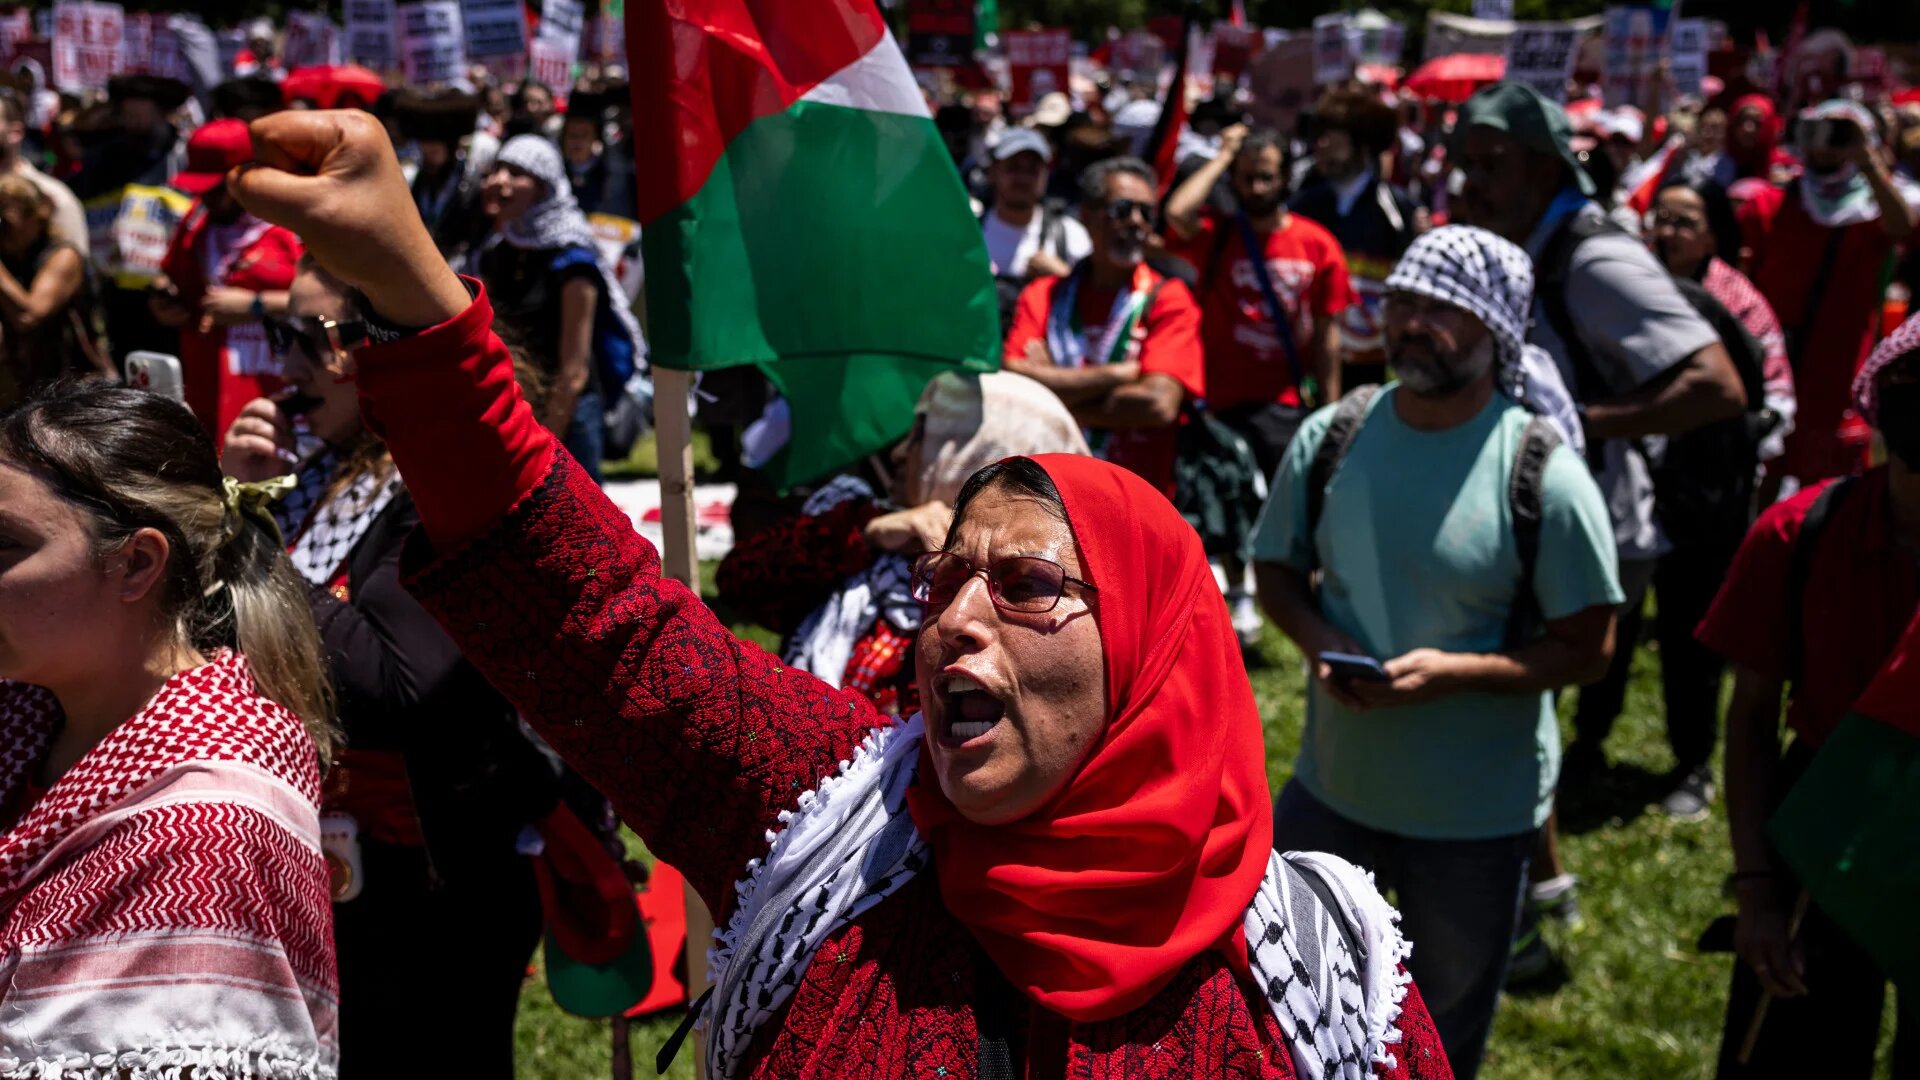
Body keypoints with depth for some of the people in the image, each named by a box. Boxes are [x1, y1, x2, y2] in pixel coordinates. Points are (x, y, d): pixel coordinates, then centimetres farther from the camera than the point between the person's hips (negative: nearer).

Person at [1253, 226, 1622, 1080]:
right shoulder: (1330, 437, -7)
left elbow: (1588, 648, -14)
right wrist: (1316, 639, -16)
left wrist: (1453, 671, -27)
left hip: (1477, 816, -3)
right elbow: (1276, 568, 6)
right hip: (1331, 784, 3)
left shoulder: (1543, 473, -18)